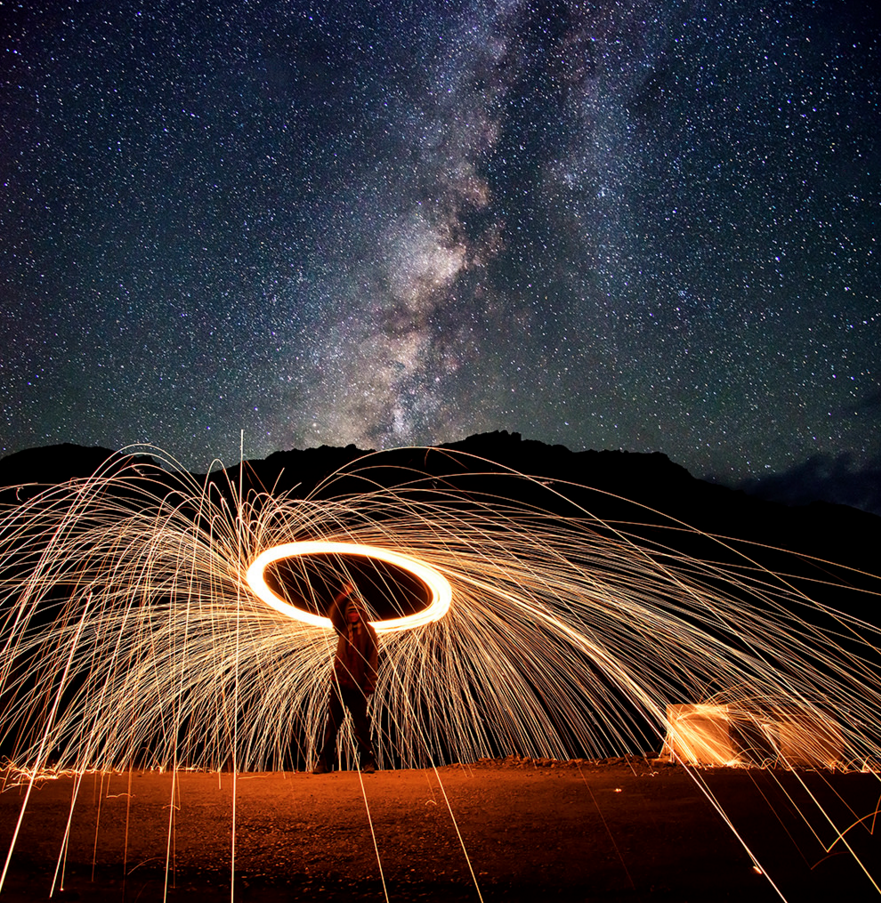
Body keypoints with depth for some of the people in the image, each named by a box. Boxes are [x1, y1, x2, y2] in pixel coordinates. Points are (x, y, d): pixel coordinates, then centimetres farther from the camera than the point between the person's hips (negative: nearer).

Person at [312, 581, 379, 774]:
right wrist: (345, 595, -19)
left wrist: (369, 686, -11)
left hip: (357, 686, -3)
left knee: (362, 726, 2)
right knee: (332, 724, 4)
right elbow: (333, 614, -8)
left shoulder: (368, 632, 1)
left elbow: (371, 660, -3)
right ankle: (324, 763, 9)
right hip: (339, 683, 3)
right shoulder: (343, 628, 11)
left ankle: (368, 762, 10)